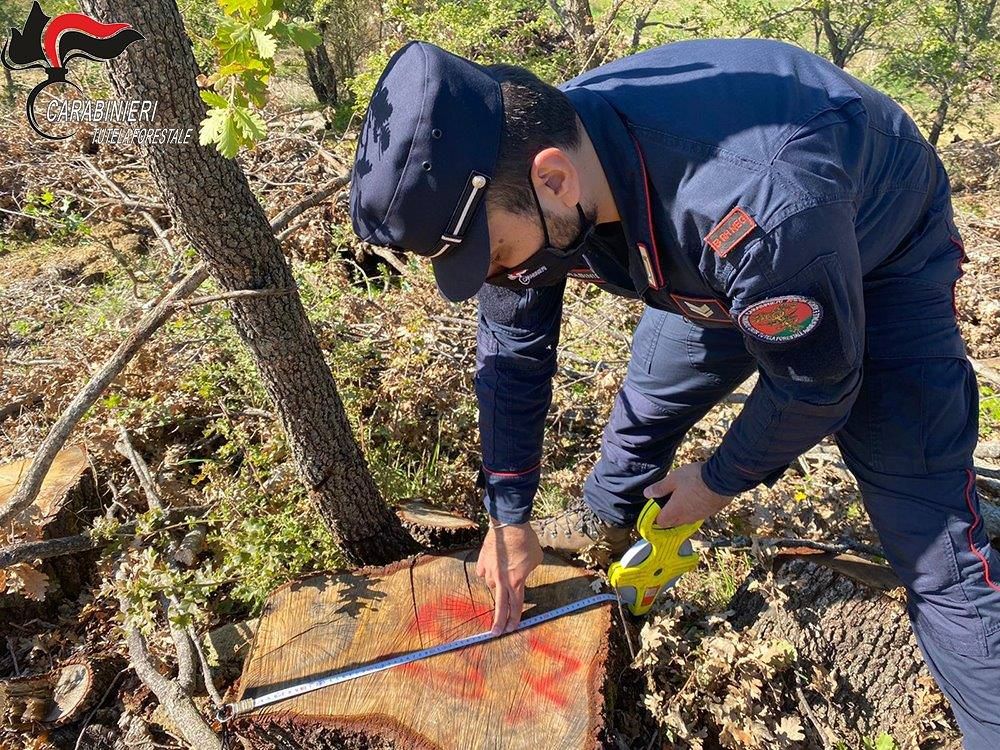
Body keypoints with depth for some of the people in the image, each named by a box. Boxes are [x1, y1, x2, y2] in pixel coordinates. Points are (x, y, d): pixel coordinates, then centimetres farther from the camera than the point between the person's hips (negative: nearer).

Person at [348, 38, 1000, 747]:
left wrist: (719, 481, -9)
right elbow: (512, 348, -10)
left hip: (878, 263, -5)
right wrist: (509, 518, -4)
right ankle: (603, 523, 46)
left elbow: (815, 385, -27)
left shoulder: (760, 208, -45)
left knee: (933, 545, -11)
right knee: (646, 401, 15)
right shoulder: (518, 170, -24)